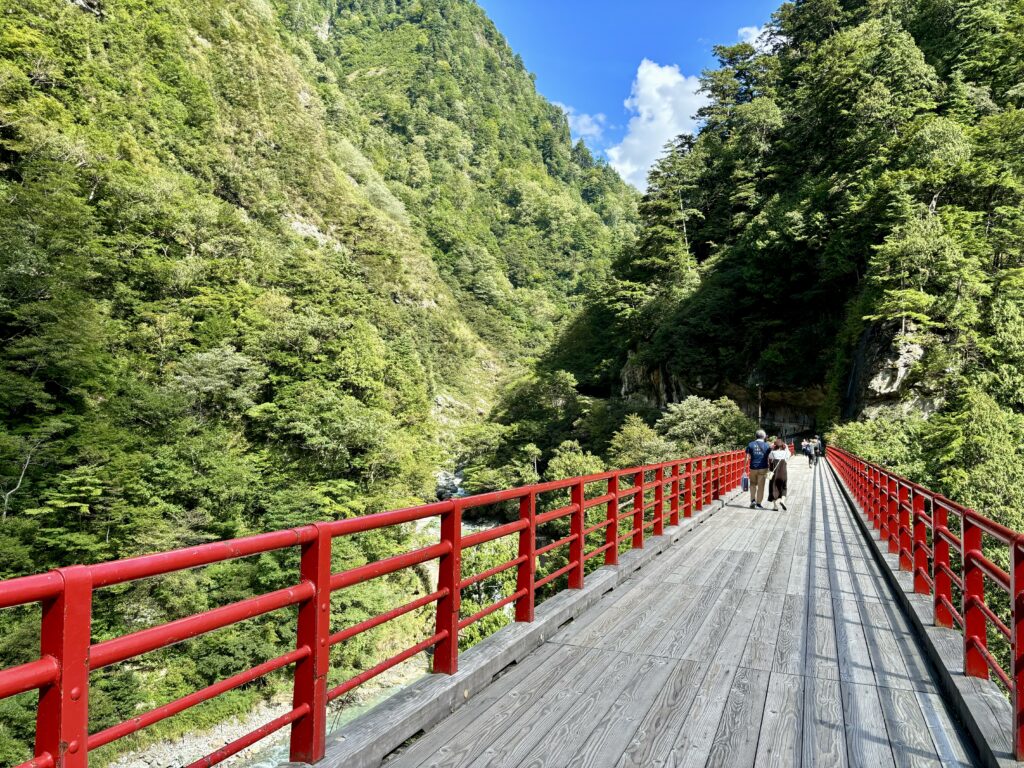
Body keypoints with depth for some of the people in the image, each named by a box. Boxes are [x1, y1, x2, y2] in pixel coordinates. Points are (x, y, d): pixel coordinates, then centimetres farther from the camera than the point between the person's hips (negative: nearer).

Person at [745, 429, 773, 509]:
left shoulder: (750, 444, -1)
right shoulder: (767, 445, -1)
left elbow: (747, 457, -3)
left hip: (753, 468, 1)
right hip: (763, 468, -1)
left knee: (753, 484, 20)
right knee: (761, 486, 7)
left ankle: (753, 500, 8)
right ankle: (758, 504, 10)